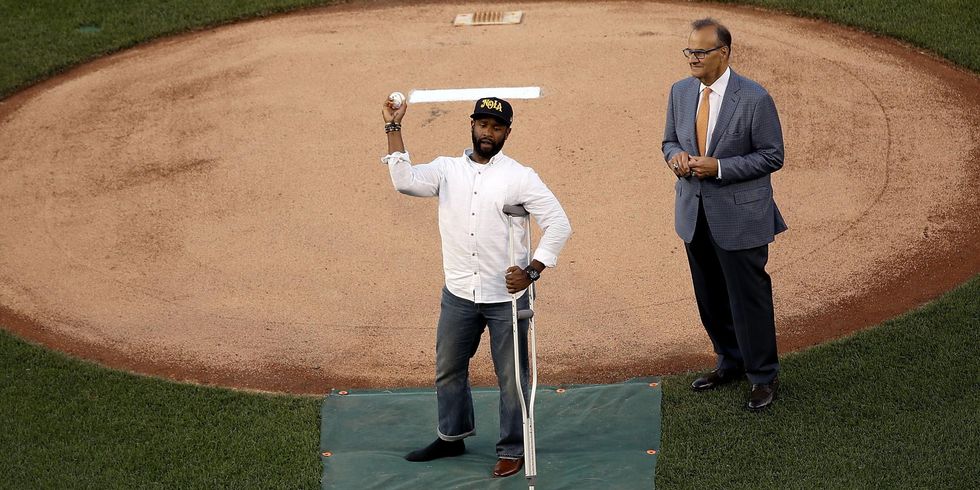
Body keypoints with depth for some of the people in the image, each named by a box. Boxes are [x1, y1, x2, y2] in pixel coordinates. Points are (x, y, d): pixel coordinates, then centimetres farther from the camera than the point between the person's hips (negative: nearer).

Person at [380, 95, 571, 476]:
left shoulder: (520, 177, -5)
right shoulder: (447, 170, 3)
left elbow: (558, 224, -7)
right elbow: (405, 181, -14)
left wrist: (532, 270, -16)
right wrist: (393, 128, -16)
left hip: (506, 298, -4)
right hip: (458, 295, 4)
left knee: (511, 378, 4)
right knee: (448, 369, 18)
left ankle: (512, 451, 17)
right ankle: (452, 437, 37)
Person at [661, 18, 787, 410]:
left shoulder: (754, 98, -15)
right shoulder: (680, 92, 2)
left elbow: (772, 156, -11)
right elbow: (670, 140, 15)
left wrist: (719, 167, -21)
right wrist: (675, 157, -11)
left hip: (739, 216, -6)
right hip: (695, 214, 6)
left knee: (748, 297, 1)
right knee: (711, 298, 17)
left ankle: (763, 377, 15)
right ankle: (731, 363, 35)